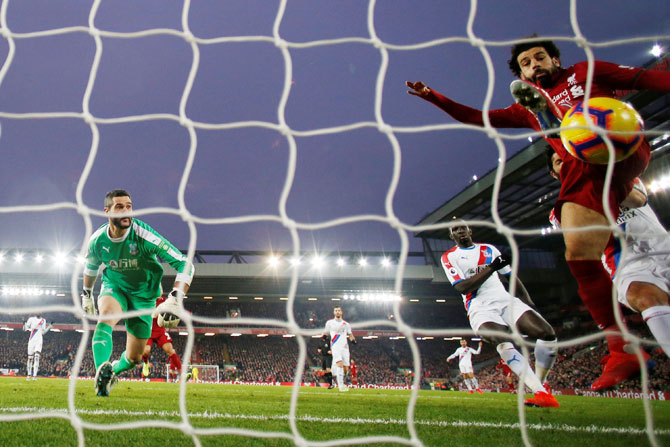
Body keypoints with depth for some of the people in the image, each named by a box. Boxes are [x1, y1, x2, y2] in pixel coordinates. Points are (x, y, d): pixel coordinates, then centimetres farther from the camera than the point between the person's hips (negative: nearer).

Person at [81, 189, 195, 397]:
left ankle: (114, 370, 39)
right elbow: (91, 266, 9)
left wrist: (175, 299, -42)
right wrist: (86, 294, 19)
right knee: (106, 317, -36)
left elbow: (184, 264, -30)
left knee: (134, 358, 6)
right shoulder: (97, 240, -16)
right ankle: (101, 370, -43)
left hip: (143, 295, -1)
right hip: (114, 287, 1)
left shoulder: (144, 236, -29)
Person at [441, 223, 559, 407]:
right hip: (480, 308, -5)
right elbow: (462, 288, -6)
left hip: (506, 300, 5)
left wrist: (528, 302, 11)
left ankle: (539, 385, -5)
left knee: (547, 333, -18)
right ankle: (540, 392, -40)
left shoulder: (489, 249, 23)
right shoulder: (449, 257, 9)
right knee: (503, 341, -36)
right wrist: (491, 268, -13)